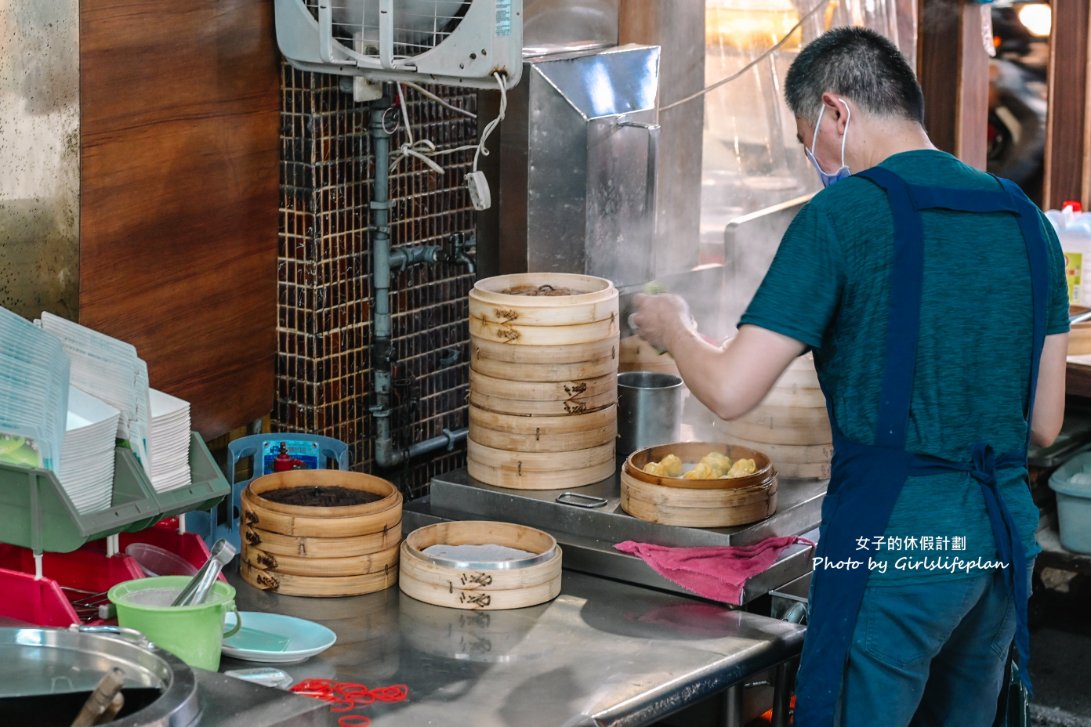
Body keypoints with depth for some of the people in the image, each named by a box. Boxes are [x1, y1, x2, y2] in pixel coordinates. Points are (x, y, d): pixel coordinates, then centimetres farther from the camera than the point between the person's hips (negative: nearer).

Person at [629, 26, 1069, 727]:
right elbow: (1044, 424, 13)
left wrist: (672, 327, 8)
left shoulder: (843, 214, -10)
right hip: (1007, 532, 7)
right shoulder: (1027, 219, 10)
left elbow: (730, 390, -12)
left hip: (892, 536, -7)